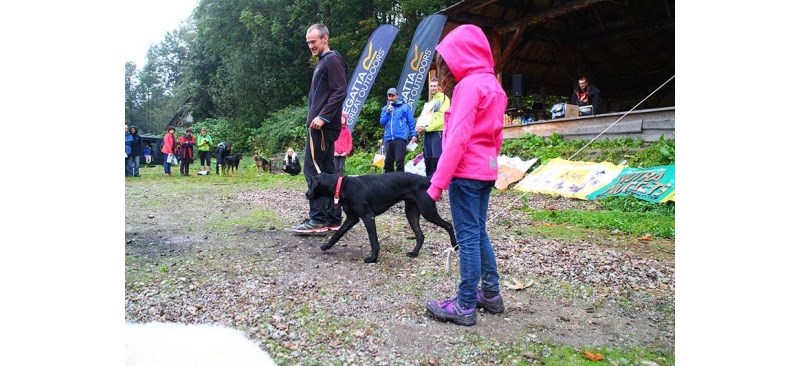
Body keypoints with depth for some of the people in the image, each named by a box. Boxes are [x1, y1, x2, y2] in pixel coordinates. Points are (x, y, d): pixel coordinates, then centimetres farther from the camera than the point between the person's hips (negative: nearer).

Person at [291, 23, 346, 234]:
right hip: (320, 126, 10)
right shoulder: (322, 63, 23)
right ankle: (333, 218, 11)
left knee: (312, 170, -11)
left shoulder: (332, 60, -6)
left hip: (323, 126, -10)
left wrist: (322, 117, -22)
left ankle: (318, 219, -8)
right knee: (326, 171, 8)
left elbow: (339, 92, -17)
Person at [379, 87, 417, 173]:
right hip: (388, 139, 4)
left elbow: (411, 122, 5)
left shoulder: (405, 106, 7)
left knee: (399, 161, -9)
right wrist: (387, 112, -3)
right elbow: (382, 122, 10)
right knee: (388, 162, 7)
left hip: (400, 138, -4)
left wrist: (413, 134, -4)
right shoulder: (385, 108, 18)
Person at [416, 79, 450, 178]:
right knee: (428, 160, 8)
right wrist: (420, 127, 2)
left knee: (437, 159, -12)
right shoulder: (431, 100, 26)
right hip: (428, 133, 8)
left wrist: (426, 128, -14)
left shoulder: (444, 99, -2)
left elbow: (442, 119, -13)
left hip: (438, 132, -8)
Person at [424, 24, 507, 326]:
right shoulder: (493, 86, 13)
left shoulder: (468, 86, -14)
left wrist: (438, 182, -21)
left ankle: (465, 306, 4)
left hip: (466, 172, -9)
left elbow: (458, 138, -21)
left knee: (467, 237, -4)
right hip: (486, 171, 9)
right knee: (479, 233, 16)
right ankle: (491, 293, 25)